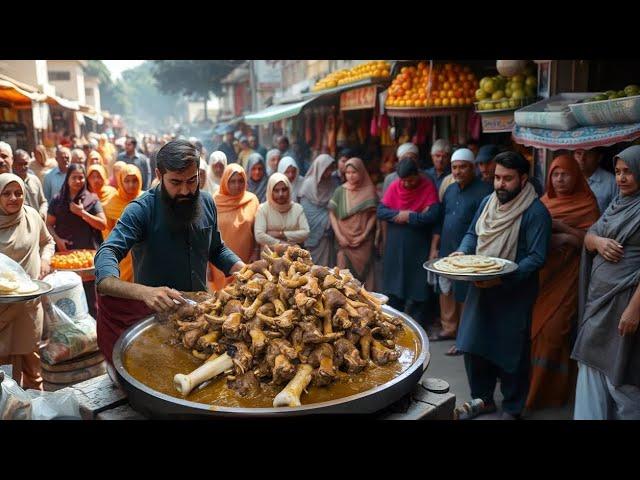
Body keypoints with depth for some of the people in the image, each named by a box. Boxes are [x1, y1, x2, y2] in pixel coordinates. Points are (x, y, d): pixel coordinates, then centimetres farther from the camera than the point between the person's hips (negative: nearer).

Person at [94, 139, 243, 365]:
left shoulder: (206, 202, 0)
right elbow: (107, 255, -27)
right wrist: (143, 292, -45)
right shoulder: (141, 209, -15)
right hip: (153, 313, -2)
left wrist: (245, 271, -6)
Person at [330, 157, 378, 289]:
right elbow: (332, 214, 5)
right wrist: (339, 236, -5)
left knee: (364, 272, 0)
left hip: (364, 241, -1)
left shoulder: (369, 191, 1)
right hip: (344, 241, 1)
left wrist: (364, 235, -8)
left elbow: (373, 215, 1)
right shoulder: (340, 191, 5)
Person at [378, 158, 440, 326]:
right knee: (393, 288, 12)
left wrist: (408, 216, -12)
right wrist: (399, 214, -17)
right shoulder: (394, 186, 0)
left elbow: (432, 215, -18)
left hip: (419, 248, -3)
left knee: (417, 288, 4)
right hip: (395, 247, 3)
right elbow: (380, 211, -4)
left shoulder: (428, 186, -8)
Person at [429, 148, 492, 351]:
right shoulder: (450, 190, 13)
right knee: (446, 291, 15)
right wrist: (434, 248, 14)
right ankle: (449, 328, 31)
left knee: (465, 296, 0)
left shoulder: (484, 191, -10)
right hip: (446, 251, 7)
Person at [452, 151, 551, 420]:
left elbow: (536, 257, -19)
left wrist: (503, 278, -30)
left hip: (513, 293, -6)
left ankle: (512, 408, 27)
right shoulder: (487, 202, 6)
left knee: (510, 353, 6)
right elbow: (472, 233, 16)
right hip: (480, 288, 6)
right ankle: (483, 399, 32)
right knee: (473, 345, 11)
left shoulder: (535, 212, -15)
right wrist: (462, 252, -5)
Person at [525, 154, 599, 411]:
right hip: (540, 273, 4)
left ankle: (550, 389, 9)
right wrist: (558, 239, -8)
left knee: (553, 329, -5)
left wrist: (560, 226, -18)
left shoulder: (587, 203, -1)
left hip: (566, 275, -4)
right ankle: (530, 381, 19)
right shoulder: (544, 201, 12)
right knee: (533, 327, 5)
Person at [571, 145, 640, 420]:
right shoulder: (617, 203, 12)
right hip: (599, 297, 8)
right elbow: (588, 236, 14)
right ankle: (589, 416, 25)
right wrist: (598, 241, -10)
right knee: (592, 364, 14)